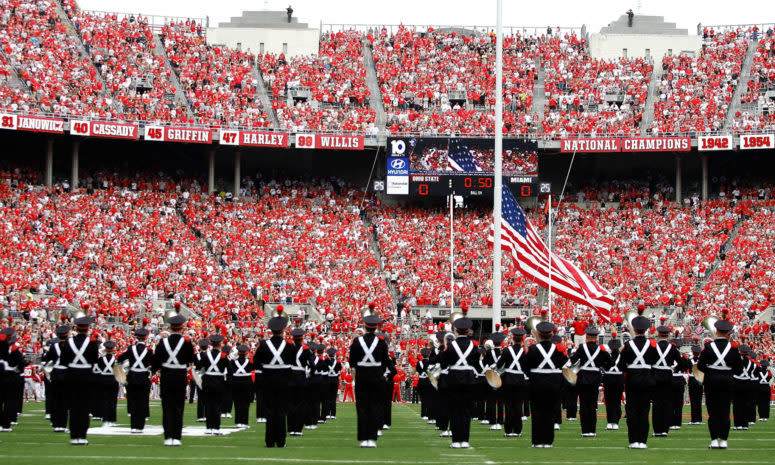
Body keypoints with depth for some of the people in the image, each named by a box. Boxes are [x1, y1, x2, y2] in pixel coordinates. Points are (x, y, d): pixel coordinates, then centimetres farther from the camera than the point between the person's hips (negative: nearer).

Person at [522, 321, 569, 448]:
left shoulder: (533, 349, -10)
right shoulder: (557, 349, -4)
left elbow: (525, 367, -5)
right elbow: (563, 364, 3)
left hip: (537, 384, -2)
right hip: (553, 384, 2)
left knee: (537, 411, 5)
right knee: (549, 412, 7)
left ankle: (538, 441, 3)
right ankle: (548, 441, 6)